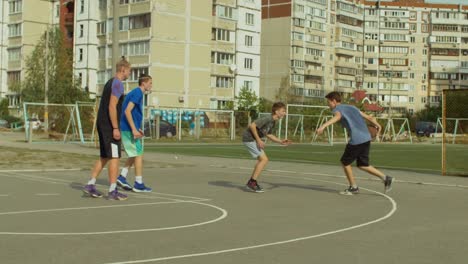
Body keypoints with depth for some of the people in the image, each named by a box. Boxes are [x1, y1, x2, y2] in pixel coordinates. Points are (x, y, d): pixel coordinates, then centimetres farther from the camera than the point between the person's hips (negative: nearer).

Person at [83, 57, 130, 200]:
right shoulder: (118, 84, -13)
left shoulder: (110, 83, 18)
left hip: (102, 124, 10)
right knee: (115, 157, -5)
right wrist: (115, 128, -21)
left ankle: (90, 185, 12)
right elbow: (112, 107, -21)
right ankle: (113, 191, -4)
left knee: (104, 157, 15)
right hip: (110, 125, -10)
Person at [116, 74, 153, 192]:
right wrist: (134, 129, -23)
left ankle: (122, 177, 13)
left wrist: (137, 128, 20)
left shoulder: (135, 93, 17)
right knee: (138, 155, -2)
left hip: (127, 129, 9)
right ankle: (138, 184, 1)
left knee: (134, 155, 17)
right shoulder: (137, 93, -13)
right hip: (129, 129, -9)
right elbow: (127, 111, -22)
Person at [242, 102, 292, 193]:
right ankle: (252, 183, -5)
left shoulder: (273, 121, 8)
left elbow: (268, 134, 20)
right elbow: (252, 125, -28)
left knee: (261, 160, 17)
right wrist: (258, 140, -22)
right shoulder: (267, 119, -22)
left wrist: (281, 141, 9)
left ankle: (252, 182, 24)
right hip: (249, 138, -10)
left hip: (254, 139, 10)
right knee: (264, 159, -10)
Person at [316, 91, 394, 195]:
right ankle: (385, 178, 8)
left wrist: (323, 126, -38)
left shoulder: (337, 109, 2)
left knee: (345, 162, 13)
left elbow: (337, 116, -24)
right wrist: (378, 126, 45)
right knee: (362, 165, 19)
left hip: (356, 140, -7)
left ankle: (353, 187, 20)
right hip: (366, 138, 7)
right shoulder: (352, 107, 24)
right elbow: (369, 117, 26)